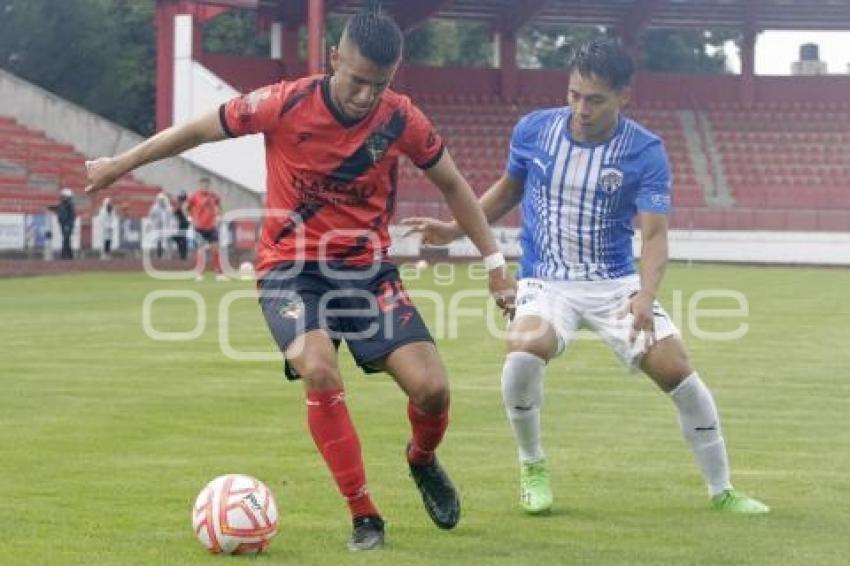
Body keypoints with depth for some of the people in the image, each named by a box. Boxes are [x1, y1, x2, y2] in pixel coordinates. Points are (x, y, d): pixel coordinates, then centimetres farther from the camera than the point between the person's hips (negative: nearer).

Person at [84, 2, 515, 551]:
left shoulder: (402, 119, -10)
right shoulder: (285, 105, -16)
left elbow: (453, 184, 6)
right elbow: (200, 130, -2)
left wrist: (496, 262, 6)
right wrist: (121, 164, 8)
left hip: (366, 267, 2)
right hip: (291, 269, -2)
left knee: (432, 386, -13)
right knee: (319, 371, -30)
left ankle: (422, 460, 25)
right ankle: (364, 517, -14)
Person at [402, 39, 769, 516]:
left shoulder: (646, 152, -12)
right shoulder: (534, 131, -5)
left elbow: (654, 234, -18)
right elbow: (509, 189, 15)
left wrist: (645, 296, -35)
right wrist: (455, 230, 7)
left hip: (616, 284, 0)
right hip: (546, 282, 0)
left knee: (677, 369, -13)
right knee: (524, 352, -31)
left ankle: (723, 492, 8)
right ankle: (532, 466, -4)